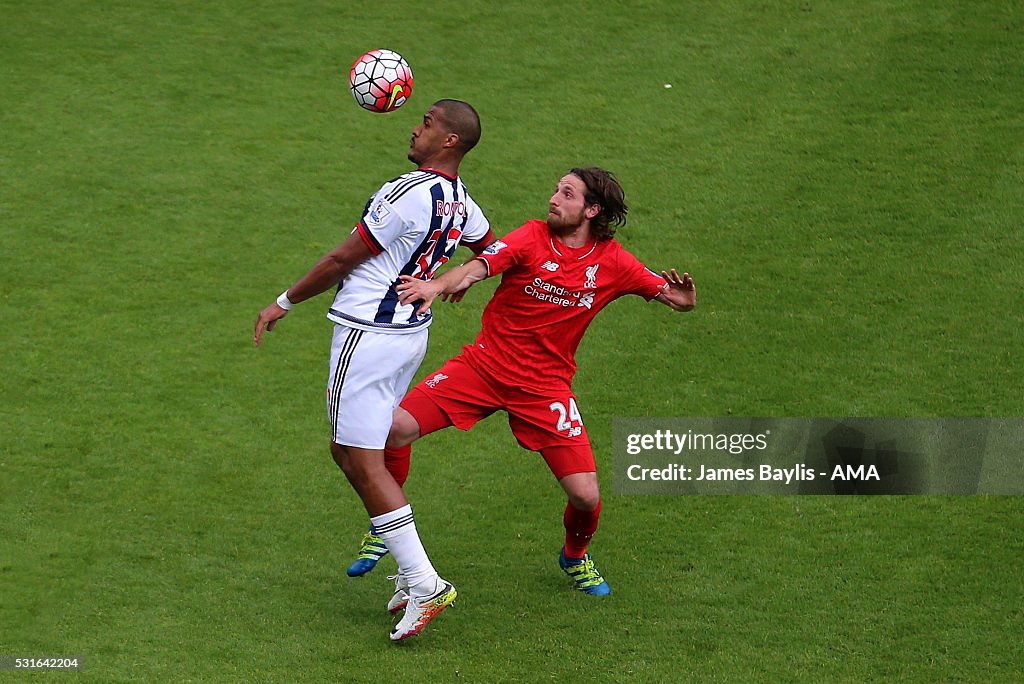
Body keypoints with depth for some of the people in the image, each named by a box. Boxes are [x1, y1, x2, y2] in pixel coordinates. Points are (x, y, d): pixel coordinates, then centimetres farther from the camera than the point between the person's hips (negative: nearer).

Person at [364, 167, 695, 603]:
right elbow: (480, 265, -23)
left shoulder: (612, 263, -1)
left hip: (545, 386, 1)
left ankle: (575, 556, 28)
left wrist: (681, 298, -23)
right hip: (484, 366, -1)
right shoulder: (534, 237, -7)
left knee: (585, 496, -9)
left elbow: (671, 296, 4)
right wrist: (439, 284, -45)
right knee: (398, 427, -19)